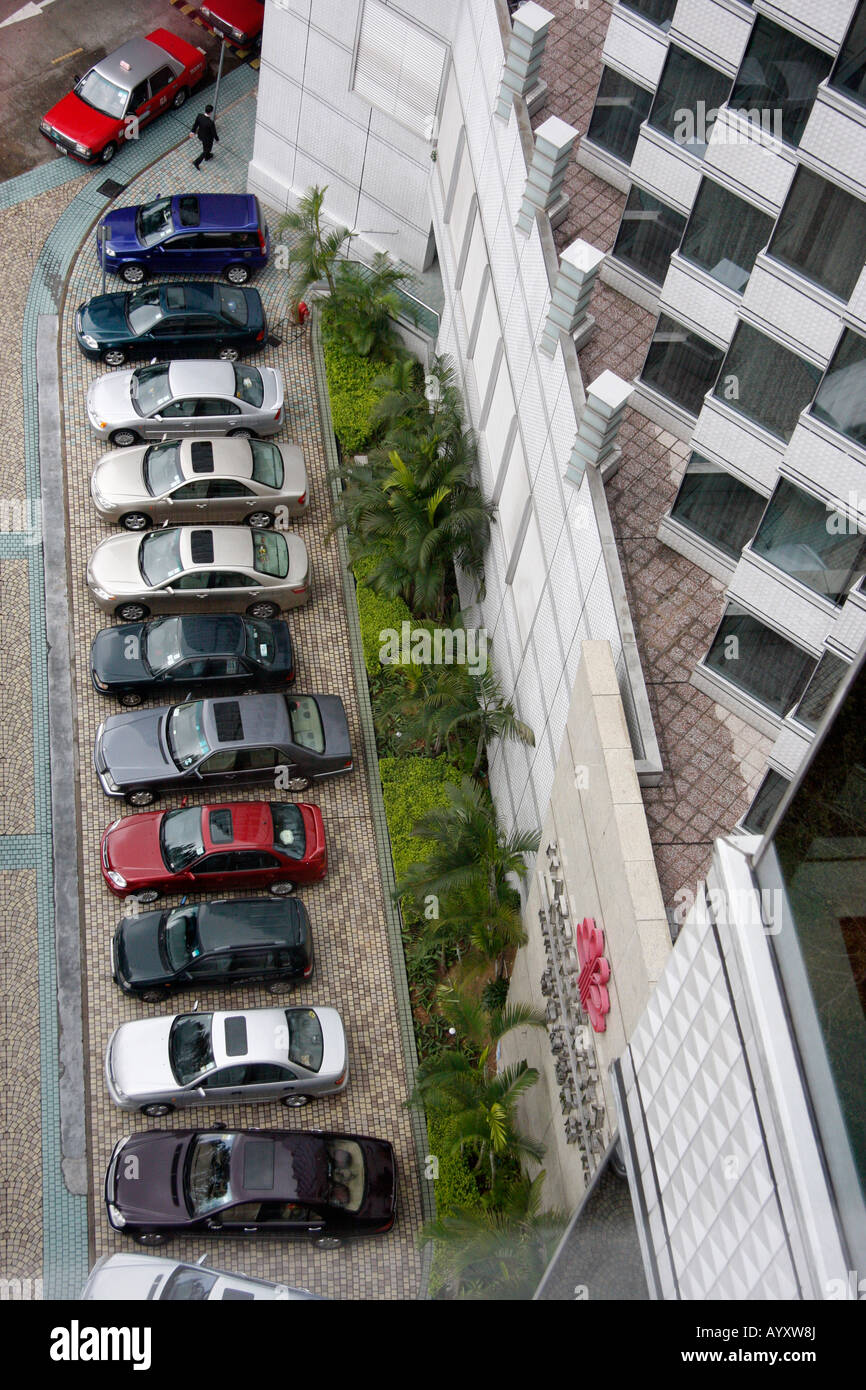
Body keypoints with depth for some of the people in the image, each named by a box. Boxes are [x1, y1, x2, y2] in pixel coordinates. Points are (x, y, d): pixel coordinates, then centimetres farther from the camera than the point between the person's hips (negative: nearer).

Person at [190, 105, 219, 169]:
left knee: (205, 146, 34)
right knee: (206, 150, 22)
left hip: (200, 135, 6)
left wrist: (193, 132, 10)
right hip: (208, 138, -6)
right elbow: (214, 132, -25)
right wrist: (217, 139, -5)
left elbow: (195, 124, -7)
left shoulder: (199, 115, -26)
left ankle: (207, 156, 60)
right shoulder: (211, 123, -41)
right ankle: (197, 162, 25)